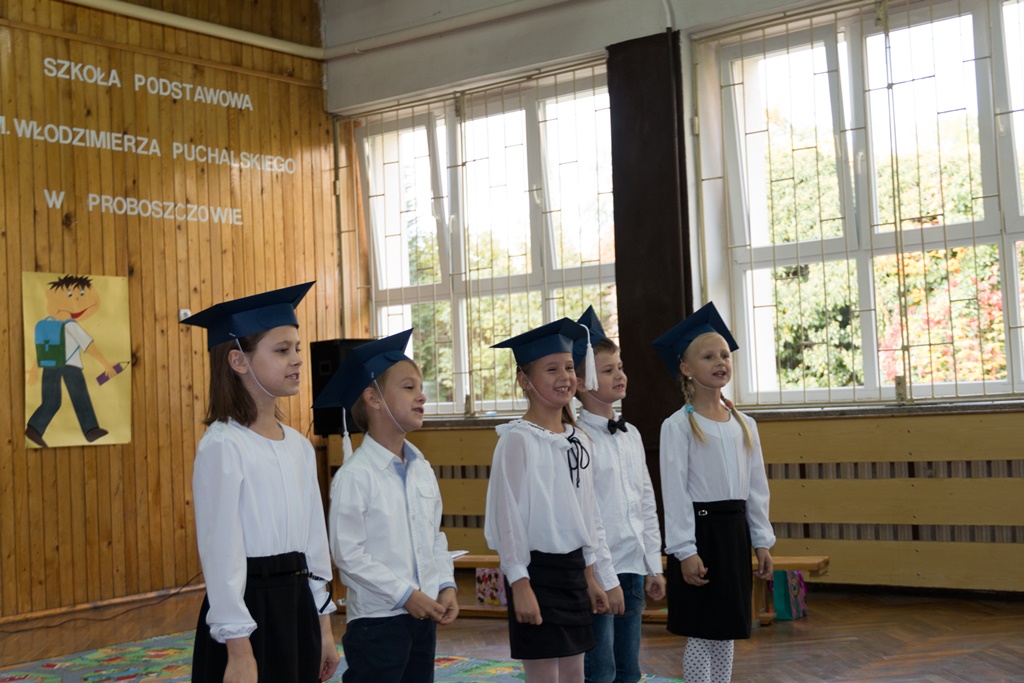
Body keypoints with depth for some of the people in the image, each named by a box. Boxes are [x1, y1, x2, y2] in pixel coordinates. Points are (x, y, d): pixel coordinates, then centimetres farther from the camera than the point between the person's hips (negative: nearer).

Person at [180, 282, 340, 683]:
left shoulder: (299, 446, 8)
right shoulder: (223, 445, -13)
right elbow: (222, 552, -15)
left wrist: (324, 626, 13)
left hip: (298, 604, 7)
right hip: (247, 606, -7)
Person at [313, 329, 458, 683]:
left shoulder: (423, 469, 8)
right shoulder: (355, 475, -15)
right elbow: (348, 553, -17)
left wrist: (446, 586, 0)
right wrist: (406, 595, -17)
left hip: (424, 615, 7)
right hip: (376, 618, -7)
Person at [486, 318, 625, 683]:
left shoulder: (579, 440, 9)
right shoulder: (518, 439, -11)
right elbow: (507, 517, -13)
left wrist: (592, 577, 13)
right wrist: (519, 584, -17)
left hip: (573, 570, 7)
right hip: (537, 571, -7)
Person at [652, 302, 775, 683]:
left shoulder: (744, 424, 10)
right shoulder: (678, 425, -7)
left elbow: (757, 488, 12)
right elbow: (675, 492, -11)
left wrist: (762, 541, 7)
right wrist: (685, 551, -16)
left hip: (735, 530, 6)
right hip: (700, 528, -5)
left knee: (726, 632, 11)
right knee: (701, 633, -1)